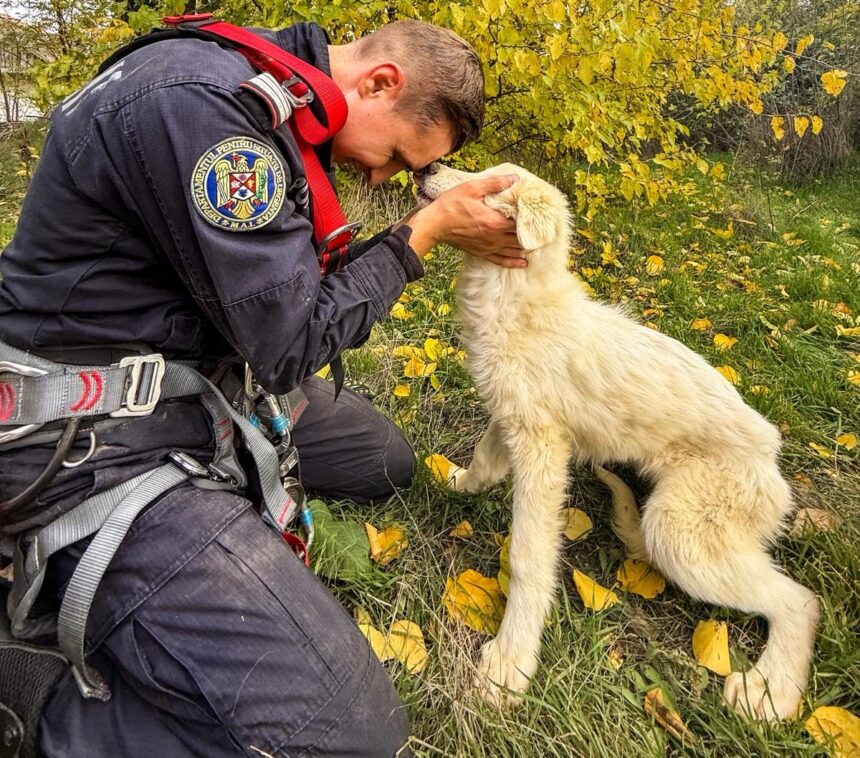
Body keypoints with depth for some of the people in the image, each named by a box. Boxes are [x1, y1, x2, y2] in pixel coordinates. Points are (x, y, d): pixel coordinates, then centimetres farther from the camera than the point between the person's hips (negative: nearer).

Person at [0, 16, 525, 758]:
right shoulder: (197, 104, -26)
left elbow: (289, 275, 12)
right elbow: (292, 347, -20)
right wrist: (428, 226, -11)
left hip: (201, 382, 10)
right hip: (94, 444, -10)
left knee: (386, 462, 24)